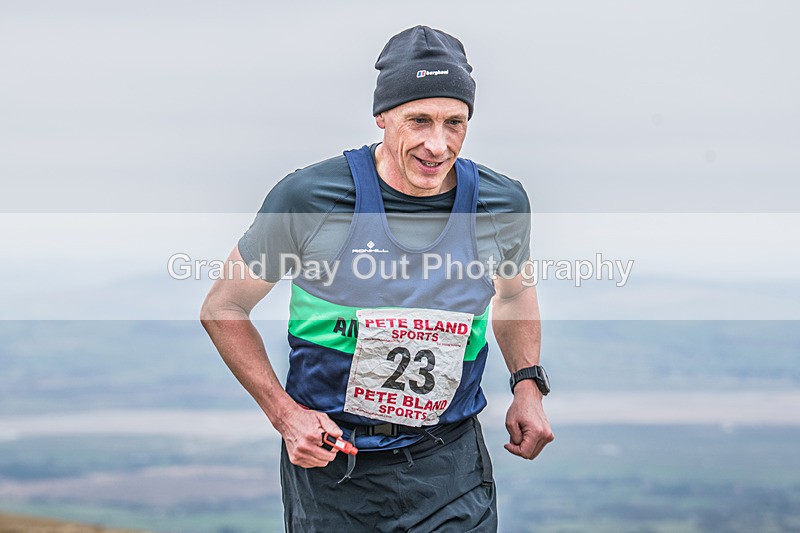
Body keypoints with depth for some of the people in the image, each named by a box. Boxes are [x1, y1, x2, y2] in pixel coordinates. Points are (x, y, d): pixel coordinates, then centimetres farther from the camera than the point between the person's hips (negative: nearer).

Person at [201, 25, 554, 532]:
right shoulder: (309, 197, -14)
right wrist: (284, 413, -11)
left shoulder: (502, 204, -5)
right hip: (328, 466, -1)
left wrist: (528, 384, 5)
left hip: (449, 470, 1)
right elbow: (223, 309, -2)